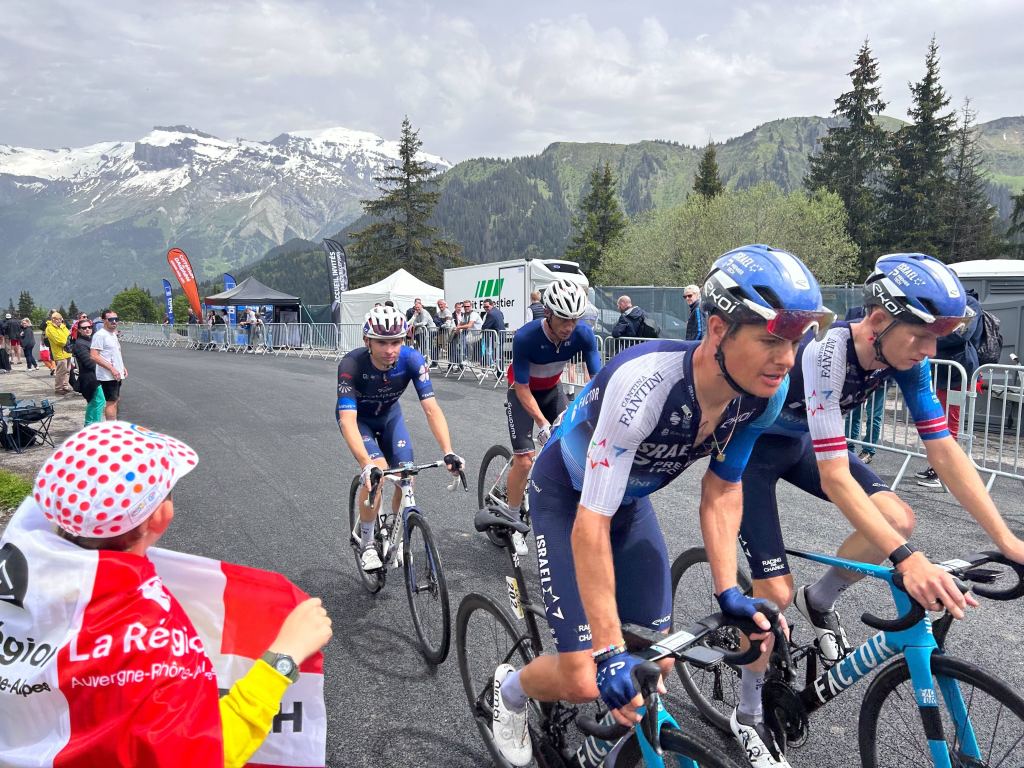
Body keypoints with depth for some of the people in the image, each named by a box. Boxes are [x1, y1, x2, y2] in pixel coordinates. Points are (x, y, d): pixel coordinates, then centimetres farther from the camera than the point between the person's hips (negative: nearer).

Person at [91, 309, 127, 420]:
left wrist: (123, 368, 14)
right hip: (107, 376, -9)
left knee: (116, 400, 15)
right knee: (111, 402, -7)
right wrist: (112, 369, -22)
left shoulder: (113, 334, 14)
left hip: (117, 375, 9)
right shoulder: (100, 335, -14)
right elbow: (94, 356, -20)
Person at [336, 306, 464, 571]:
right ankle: (367, 542, -3)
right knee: (377, 471, -26)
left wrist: (448, 452, -46)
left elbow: (431, 408, -33)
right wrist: (366, 465, -56)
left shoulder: (412, 360, -30)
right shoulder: (351, 365, -37)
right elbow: (347, 420, -43)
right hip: (357, 418, -3)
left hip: (389, 415, 3)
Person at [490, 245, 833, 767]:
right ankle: (510, 688, 26)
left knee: (658, 660, 6)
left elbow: (721, 492, -6)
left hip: (632, 500, 6)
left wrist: (728, 591, -14)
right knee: (584, 681, -10)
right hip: (568, 500, -6)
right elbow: (592, 525, -37)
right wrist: (609, 654, -35)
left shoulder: (764, 391, -20)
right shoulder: (645, 383, -40)